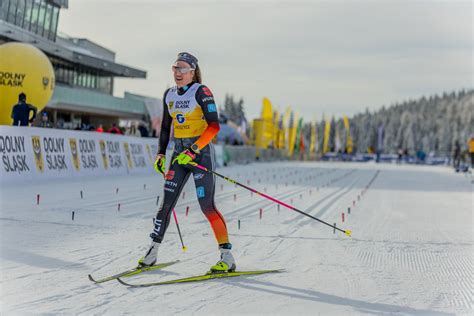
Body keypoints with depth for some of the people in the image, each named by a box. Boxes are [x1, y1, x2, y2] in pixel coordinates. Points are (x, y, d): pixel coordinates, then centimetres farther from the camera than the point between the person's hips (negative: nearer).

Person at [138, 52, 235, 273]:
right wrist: (161, 154, 11)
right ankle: (152, 252, 11)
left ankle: (227, 257, -5)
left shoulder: (201, 91, -9)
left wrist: (193, 150, -23)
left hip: (201, 151, -6)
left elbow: (214, 126, -17)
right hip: (179, 153, 6)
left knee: (206, 205, -10)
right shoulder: (169, 95, 11)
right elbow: (165, 128, 21)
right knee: (166, 203, 3)